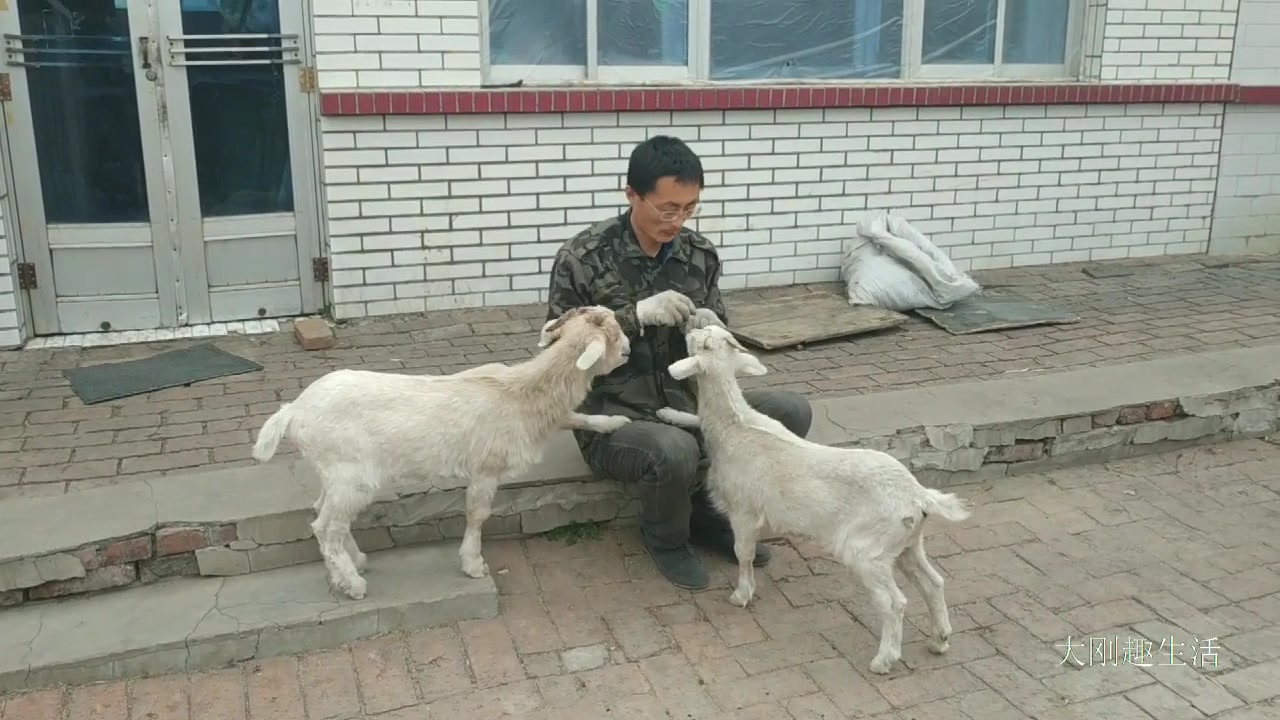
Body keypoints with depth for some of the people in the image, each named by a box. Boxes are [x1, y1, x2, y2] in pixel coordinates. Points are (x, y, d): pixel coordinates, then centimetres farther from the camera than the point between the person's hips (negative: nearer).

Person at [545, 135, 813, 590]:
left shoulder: (700, 253, 1)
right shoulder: (582, 258, -13)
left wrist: (709, 328, -14)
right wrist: (638, 314, -24)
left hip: (685, 402, 5)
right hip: (614, 416, -5)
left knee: (791, 412, -13)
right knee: (675, 451, -37)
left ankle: (709, 512, 8)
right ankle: (665, 538, 0)